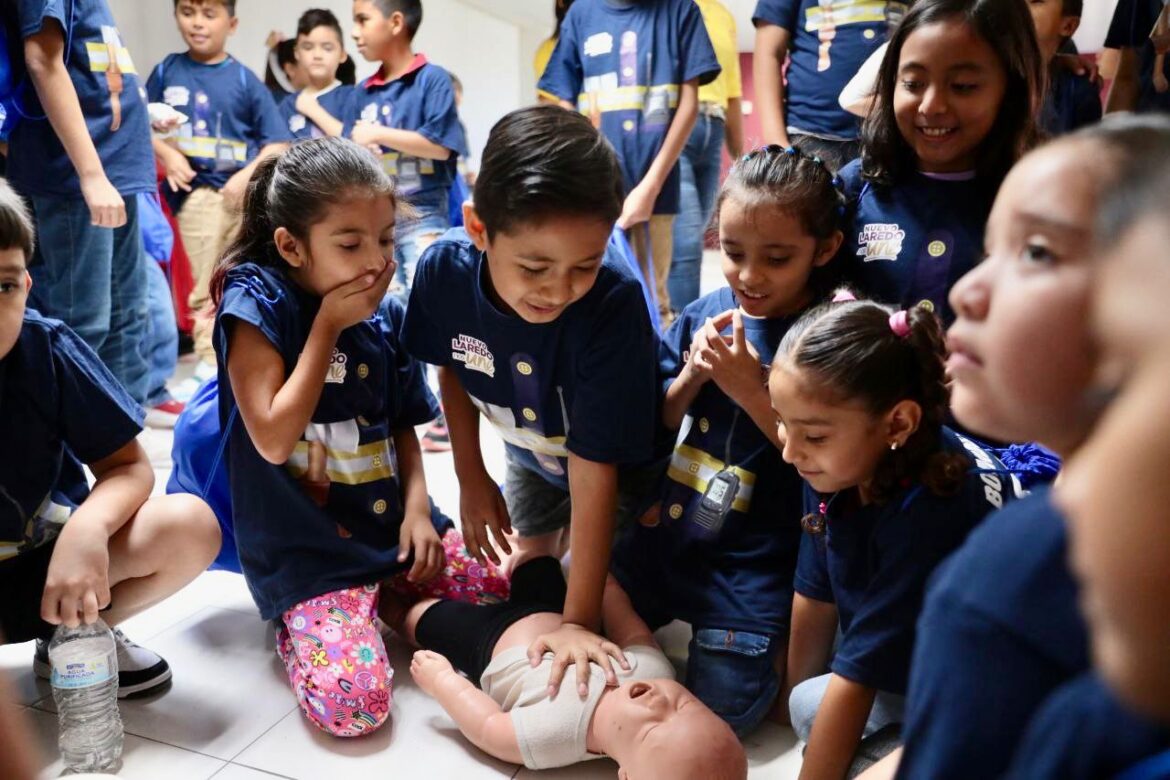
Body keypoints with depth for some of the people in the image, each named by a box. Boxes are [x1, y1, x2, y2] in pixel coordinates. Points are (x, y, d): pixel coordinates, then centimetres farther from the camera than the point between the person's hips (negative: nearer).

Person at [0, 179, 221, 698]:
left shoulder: (45, 348, -15)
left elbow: (129, 467, -11)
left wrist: (86, 529, -31)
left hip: (50, 562, 3)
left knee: (189, 526, -21)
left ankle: (74, 638, 4)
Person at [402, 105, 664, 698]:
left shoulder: (614, 301, -44)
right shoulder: (444, 269, -31)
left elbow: (593, 464, -38)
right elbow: (452, 366, -6)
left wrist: (580, 621, -35)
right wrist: (471, 478, -1)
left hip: (624, 459, -4)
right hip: (529, 449, 4)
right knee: (530, 559, 18)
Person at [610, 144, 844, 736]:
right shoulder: (703, 315, -1)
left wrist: (750, 389, -27)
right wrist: (692, 376, -15)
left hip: (753, 564, -5)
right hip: (665, 533, 5)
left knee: (719, 707, -2)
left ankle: (776, 644, 23)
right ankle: (643, 633, 31)